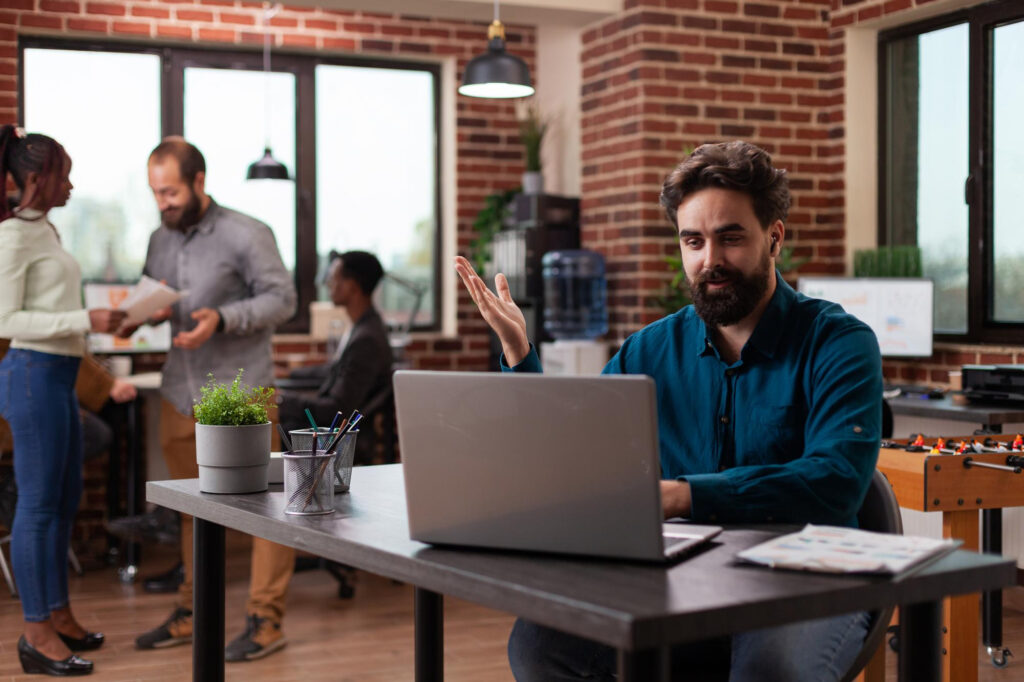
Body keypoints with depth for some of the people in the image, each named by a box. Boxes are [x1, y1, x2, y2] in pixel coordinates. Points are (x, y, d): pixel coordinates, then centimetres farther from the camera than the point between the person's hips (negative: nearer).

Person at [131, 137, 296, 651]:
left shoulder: (246, 235, -8)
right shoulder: (160, 240, 12)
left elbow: (282, 299, -8)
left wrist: (222, 319, -21)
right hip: (180, 392, 6)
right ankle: (191, 612, 25)